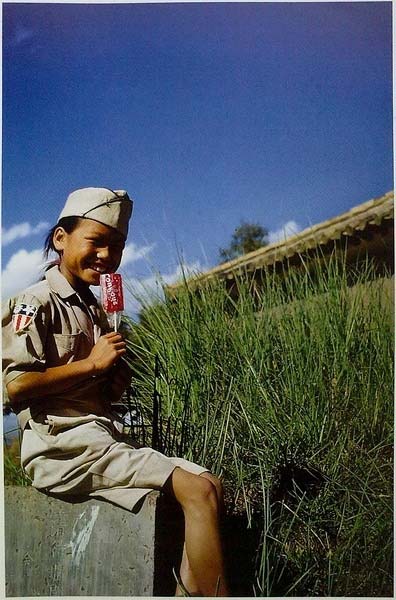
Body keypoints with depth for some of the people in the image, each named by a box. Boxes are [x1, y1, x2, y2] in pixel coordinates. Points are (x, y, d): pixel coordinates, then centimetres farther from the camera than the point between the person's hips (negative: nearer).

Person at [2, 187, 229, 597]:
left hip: (99, 437, 9)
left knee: (209, 486, -3)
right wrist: (91, 364, -13)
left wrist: (117, 383, 3)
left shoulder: (94, 310, 19)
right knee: (199, 490, -19)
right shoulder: (37, 303, -6)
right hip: (64, 444, -9)